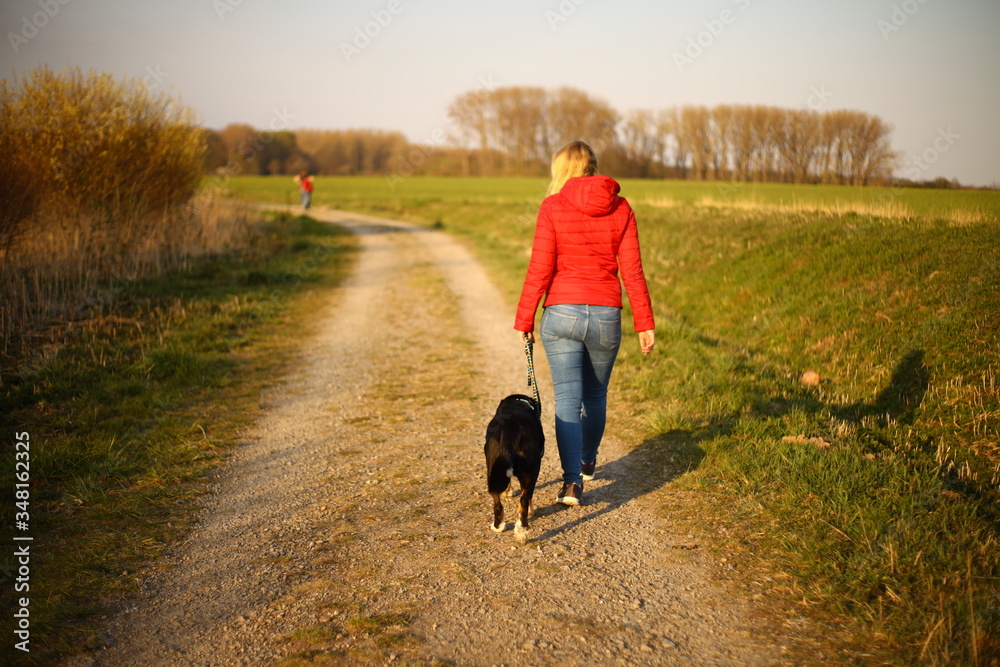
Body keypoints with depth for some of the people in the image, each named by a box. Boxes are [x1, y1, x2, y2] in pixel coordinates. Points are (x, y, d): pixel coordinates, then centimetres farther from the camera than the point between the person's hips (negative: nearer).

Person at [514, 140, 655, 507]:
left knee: (567, 398, 3)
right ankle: (587, 462, 41)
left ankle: (572, 480, -6)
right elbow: (632, 272, -1)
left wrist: (524, 320, -1)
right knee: (595, 394, 21)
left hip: (562, 312, -3)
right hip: (606, 315, 3)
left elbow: (539, 270, -9)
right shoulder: (621, 209, 1)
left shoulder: (553, 207, -6)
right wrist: (644, 323, 5)